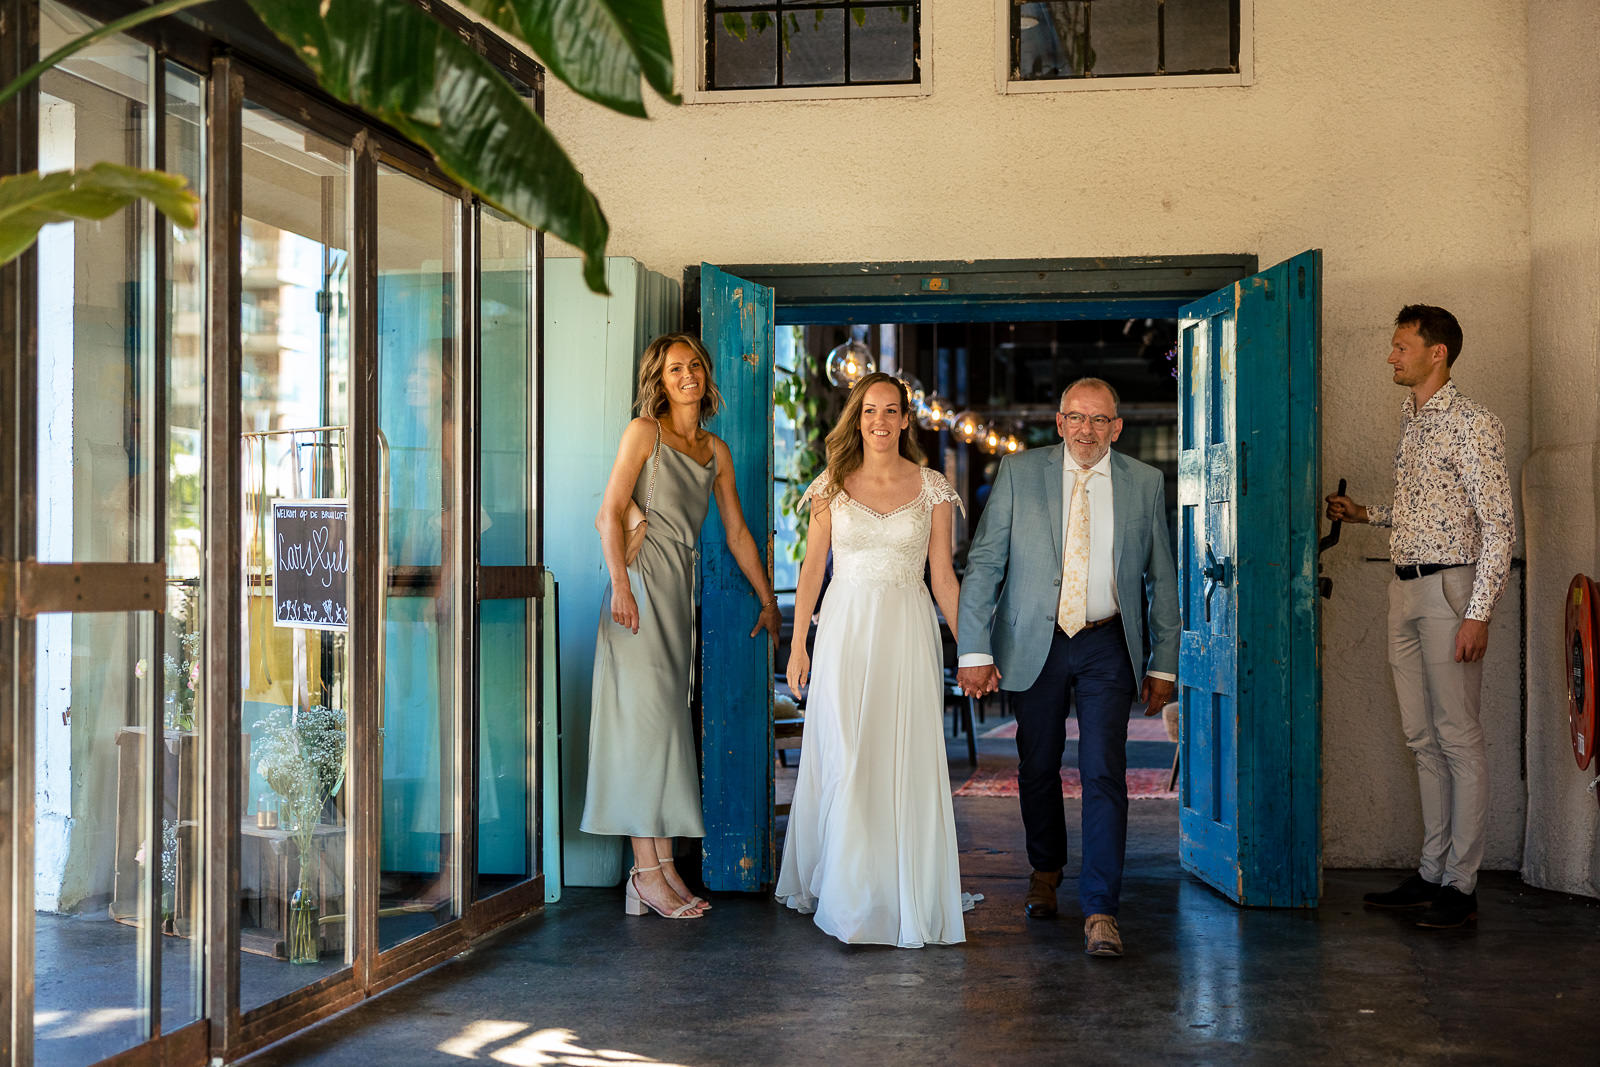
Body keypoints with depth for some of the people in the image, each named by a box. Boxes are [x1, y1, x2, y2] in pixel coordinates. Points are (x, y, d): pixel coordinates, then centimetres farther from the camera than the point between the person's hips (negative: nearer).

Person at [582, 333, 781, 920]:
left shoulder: (716, 450, 17)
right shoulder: (644, 431, 0)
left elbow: (737, 532, 20)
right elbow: (609, 513, -7)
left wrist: (769, 601, 20)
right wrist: (620, 584, -19)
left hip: (680, 587, 6)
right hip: (642, 582, -6)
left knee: (667, 721, 5)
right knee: (645, 717, -9)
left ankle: (660, 865, 8)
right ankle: (649, 870, -7)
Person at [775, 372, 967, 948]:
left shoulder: (932, 488, 4)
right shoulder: (832, 487, 5)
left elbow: (943, 575, 6)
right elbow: (811, 570, 6)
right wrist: (798, 645, 1)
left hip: (908, 633, 0)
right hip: (846, 630, 0)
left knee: (907, 764, 0)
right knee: (843, 762, 0)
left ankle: (905, 894, 12)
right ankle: (845, 894, 12)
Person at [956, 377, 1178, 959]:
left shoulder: (1145, 483, 3)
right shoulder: (1019, 473, -2)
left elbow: (1161, 579, 7)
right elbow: (983, 564, -4)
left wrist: (1163, 664, 4)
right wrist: (975, 650, -11)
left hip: (1107, 647, 0)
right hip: (1034, 644, 0)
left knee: (1104, 773, -9)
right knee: (1037, 768, 12)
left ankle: (1100, 911, -4)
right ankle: (1045, 873, 37)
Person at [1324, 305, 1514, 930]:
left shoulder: (1472, 425, -9)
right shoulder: (1411, 423, 17)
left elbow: (1497, 525, -13)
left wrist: (1478, 614, -19)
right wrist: (1366, 515, 16)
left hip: (1448, 588, -8)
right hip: (1405, 590, 8)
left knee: (1458, 738, -4)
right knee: (1423, 738, 11)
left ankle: (1461, 884, 1)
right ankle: (1432, 872, 18)